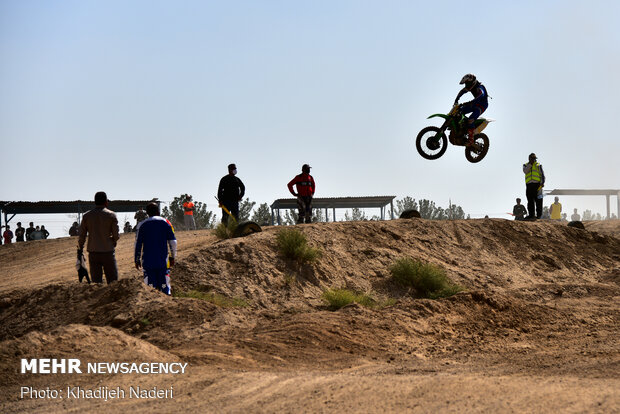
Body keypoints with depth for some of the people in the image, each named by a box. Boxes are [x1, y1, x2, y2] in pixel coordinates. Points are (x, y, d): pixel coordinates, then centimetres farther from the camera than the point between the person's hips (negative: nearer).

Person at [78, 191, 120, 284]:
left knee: (96, 281, 6)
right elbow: (116, 235, -4)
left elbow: (82, 235, 5)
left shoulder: (87, 215, 3)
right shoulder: (111, 215, -4)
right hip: (108, 252, -3)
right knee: (112, 281, 3)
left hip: (93, 253, 3)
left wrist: (80, 249, 18)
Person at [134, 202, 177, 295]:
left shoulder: (142, 225, 2)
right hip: (163, 261, 0)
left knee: (150, 287, 2)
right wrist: (172, 257, 12)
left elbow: (138, 244, 4)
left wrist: (137, 260, 12)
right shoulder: (165, 223, 3)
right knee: (164, 286, 3)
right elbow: (173, 241, 3)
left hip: (148, 261, 0)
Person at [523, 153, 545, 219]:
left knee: (538, 201, -7)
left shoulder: (538, 165, 13)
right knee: (530, 201, 0)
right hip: (529, 185, 2)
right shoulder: (526, 165, 19)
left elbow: (542, 175, 6)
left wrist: (542, 183, -8)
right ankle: (531, 215, 2)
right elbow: (525, 171, -3)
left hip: (537, 184, -2)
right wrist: (530, 164, -5)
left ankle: (539, 215, -8)